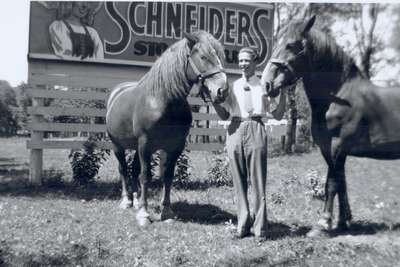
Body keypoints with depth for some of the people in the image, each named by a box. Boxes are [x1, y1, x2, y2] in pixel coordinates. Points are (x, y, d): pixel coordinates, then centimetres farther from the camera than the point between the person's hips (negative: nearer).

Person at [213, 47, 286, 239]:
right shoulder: (233, 86, 15)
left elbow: (278, 115, 4)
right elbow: (225, 115, 16)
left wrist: (283, 92, -6)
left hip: (256, 130, -3)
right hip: (235, 131, 3)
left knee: (258, 181, -3)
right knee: (238, 181, 6)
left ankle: (260, 228, 7)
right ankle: (243, 225, 17)